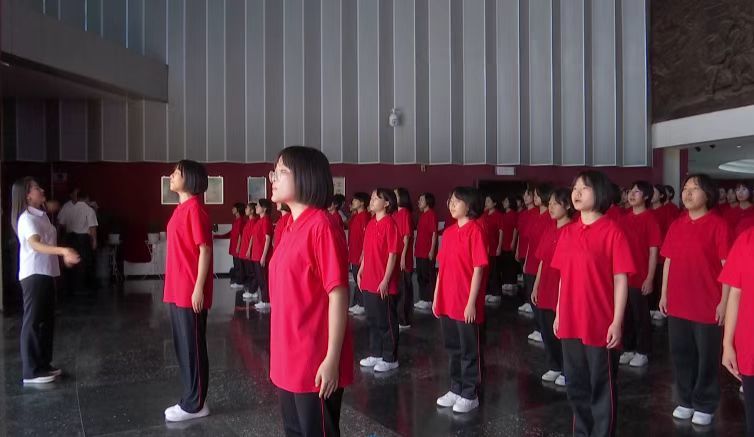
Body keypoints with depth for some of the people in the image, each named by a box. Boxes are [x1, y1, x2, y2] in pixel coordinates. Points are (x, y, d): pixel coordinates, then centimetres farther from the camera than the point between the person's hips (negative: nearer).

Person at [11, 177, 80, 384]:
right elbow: (35, 244, -33)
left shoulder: (42, 215, 12)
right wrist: (64, 250, -46)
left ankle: (43, 365, 24)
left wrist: (64, 254, 31)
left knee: (46, 320, 14)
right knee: (33, 322, -4)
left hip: (46, 273, 9)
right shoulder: (26, 218, -16)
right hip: (33, 275, -9)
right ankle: (31, 372, 3)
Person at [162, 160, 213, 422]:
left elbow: (205, 250, -17)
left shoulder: (194, 208, -14)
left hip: (191, 292, -9)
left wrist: (199, 289, -19)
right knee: (182, 347, 15)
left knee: (193, 347, 1)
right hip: (177, 291, 9)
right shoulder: (181, 208, 14)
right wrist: (173, 288, 20)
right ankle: (191, 399, 26)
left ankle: (195, 404, 13)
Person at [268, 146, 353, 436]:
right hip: (288, 360, 8)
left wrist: (332, 360, -19)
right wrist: (280, 353, 17)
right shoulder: (290, 227, 8)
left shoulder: (321, 226, -17)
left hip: (315, 363, -8)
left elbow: (338, 295, -19)